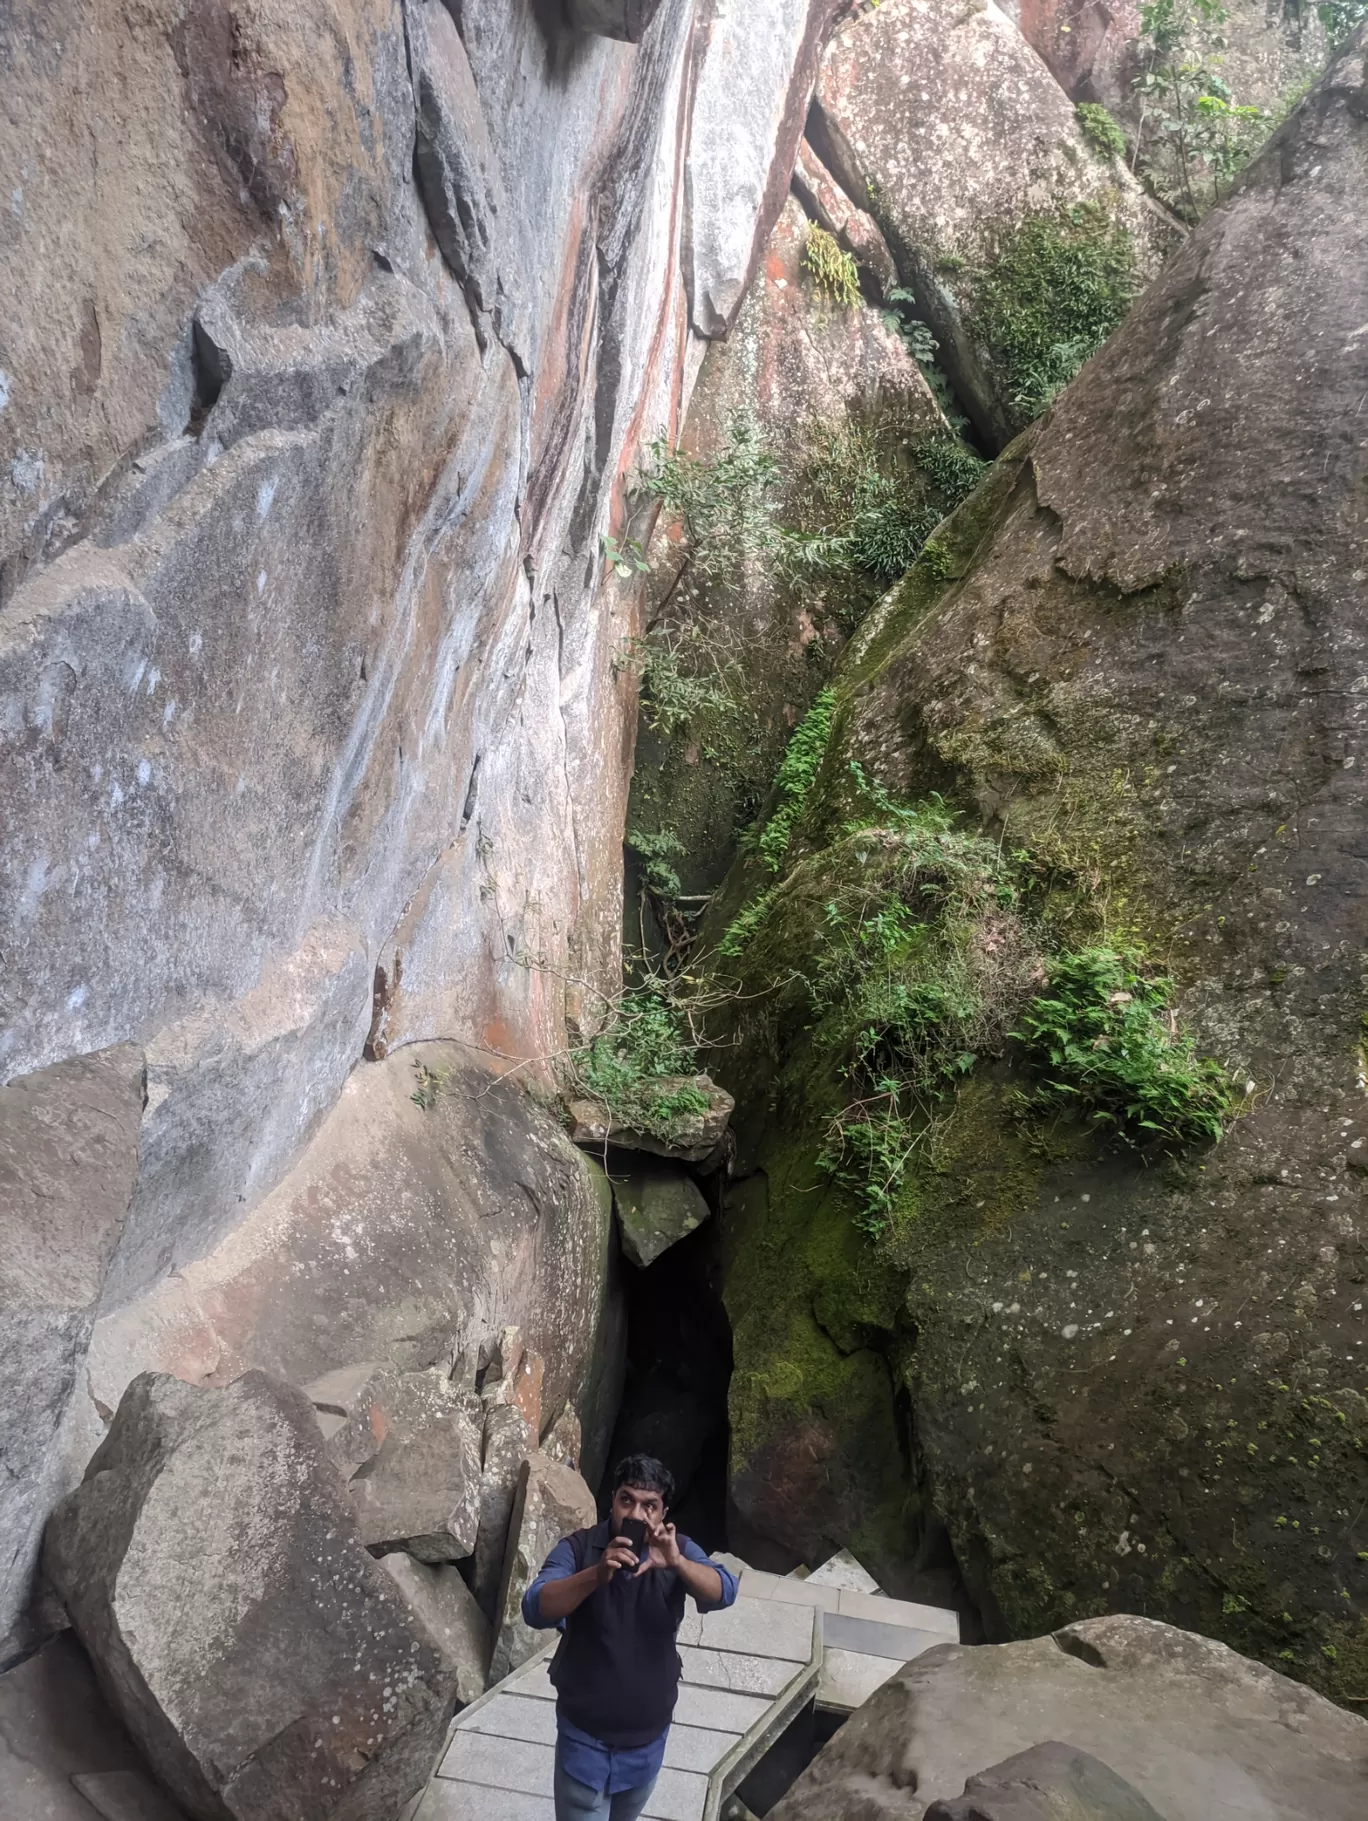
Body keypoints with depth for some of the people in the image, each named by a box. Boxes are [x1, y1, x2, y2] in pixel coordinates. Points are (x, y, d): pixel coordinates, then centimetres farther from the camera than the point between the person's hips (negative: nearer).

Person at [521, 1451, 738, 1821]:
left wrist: (676, 1563, -44)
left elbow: (723, 1593, -25)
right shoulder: (577, 1549, -17)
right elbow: (536, 1610, -29)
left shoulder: (679, 1551, -10)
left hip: (649, 1734, 3)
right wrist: (597, 1574, -46)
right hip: (585, 1735, -3)